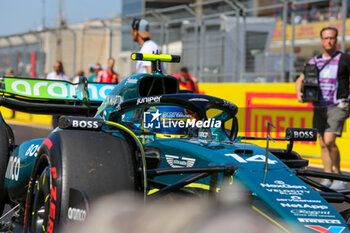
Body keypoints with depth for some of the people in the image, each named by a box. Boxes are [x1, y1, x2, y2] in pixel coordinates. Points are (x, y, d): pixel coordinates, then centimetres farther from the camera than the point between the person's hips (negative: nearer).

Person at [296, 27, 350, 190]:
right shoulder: (314, 61, 12)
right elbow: (300, 80, 18)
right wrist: (299, 93, -2)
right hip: (319, 107, 5)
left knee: (329, 141, -18)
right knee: (323, 144, 6)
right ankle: (328, 178, 15)